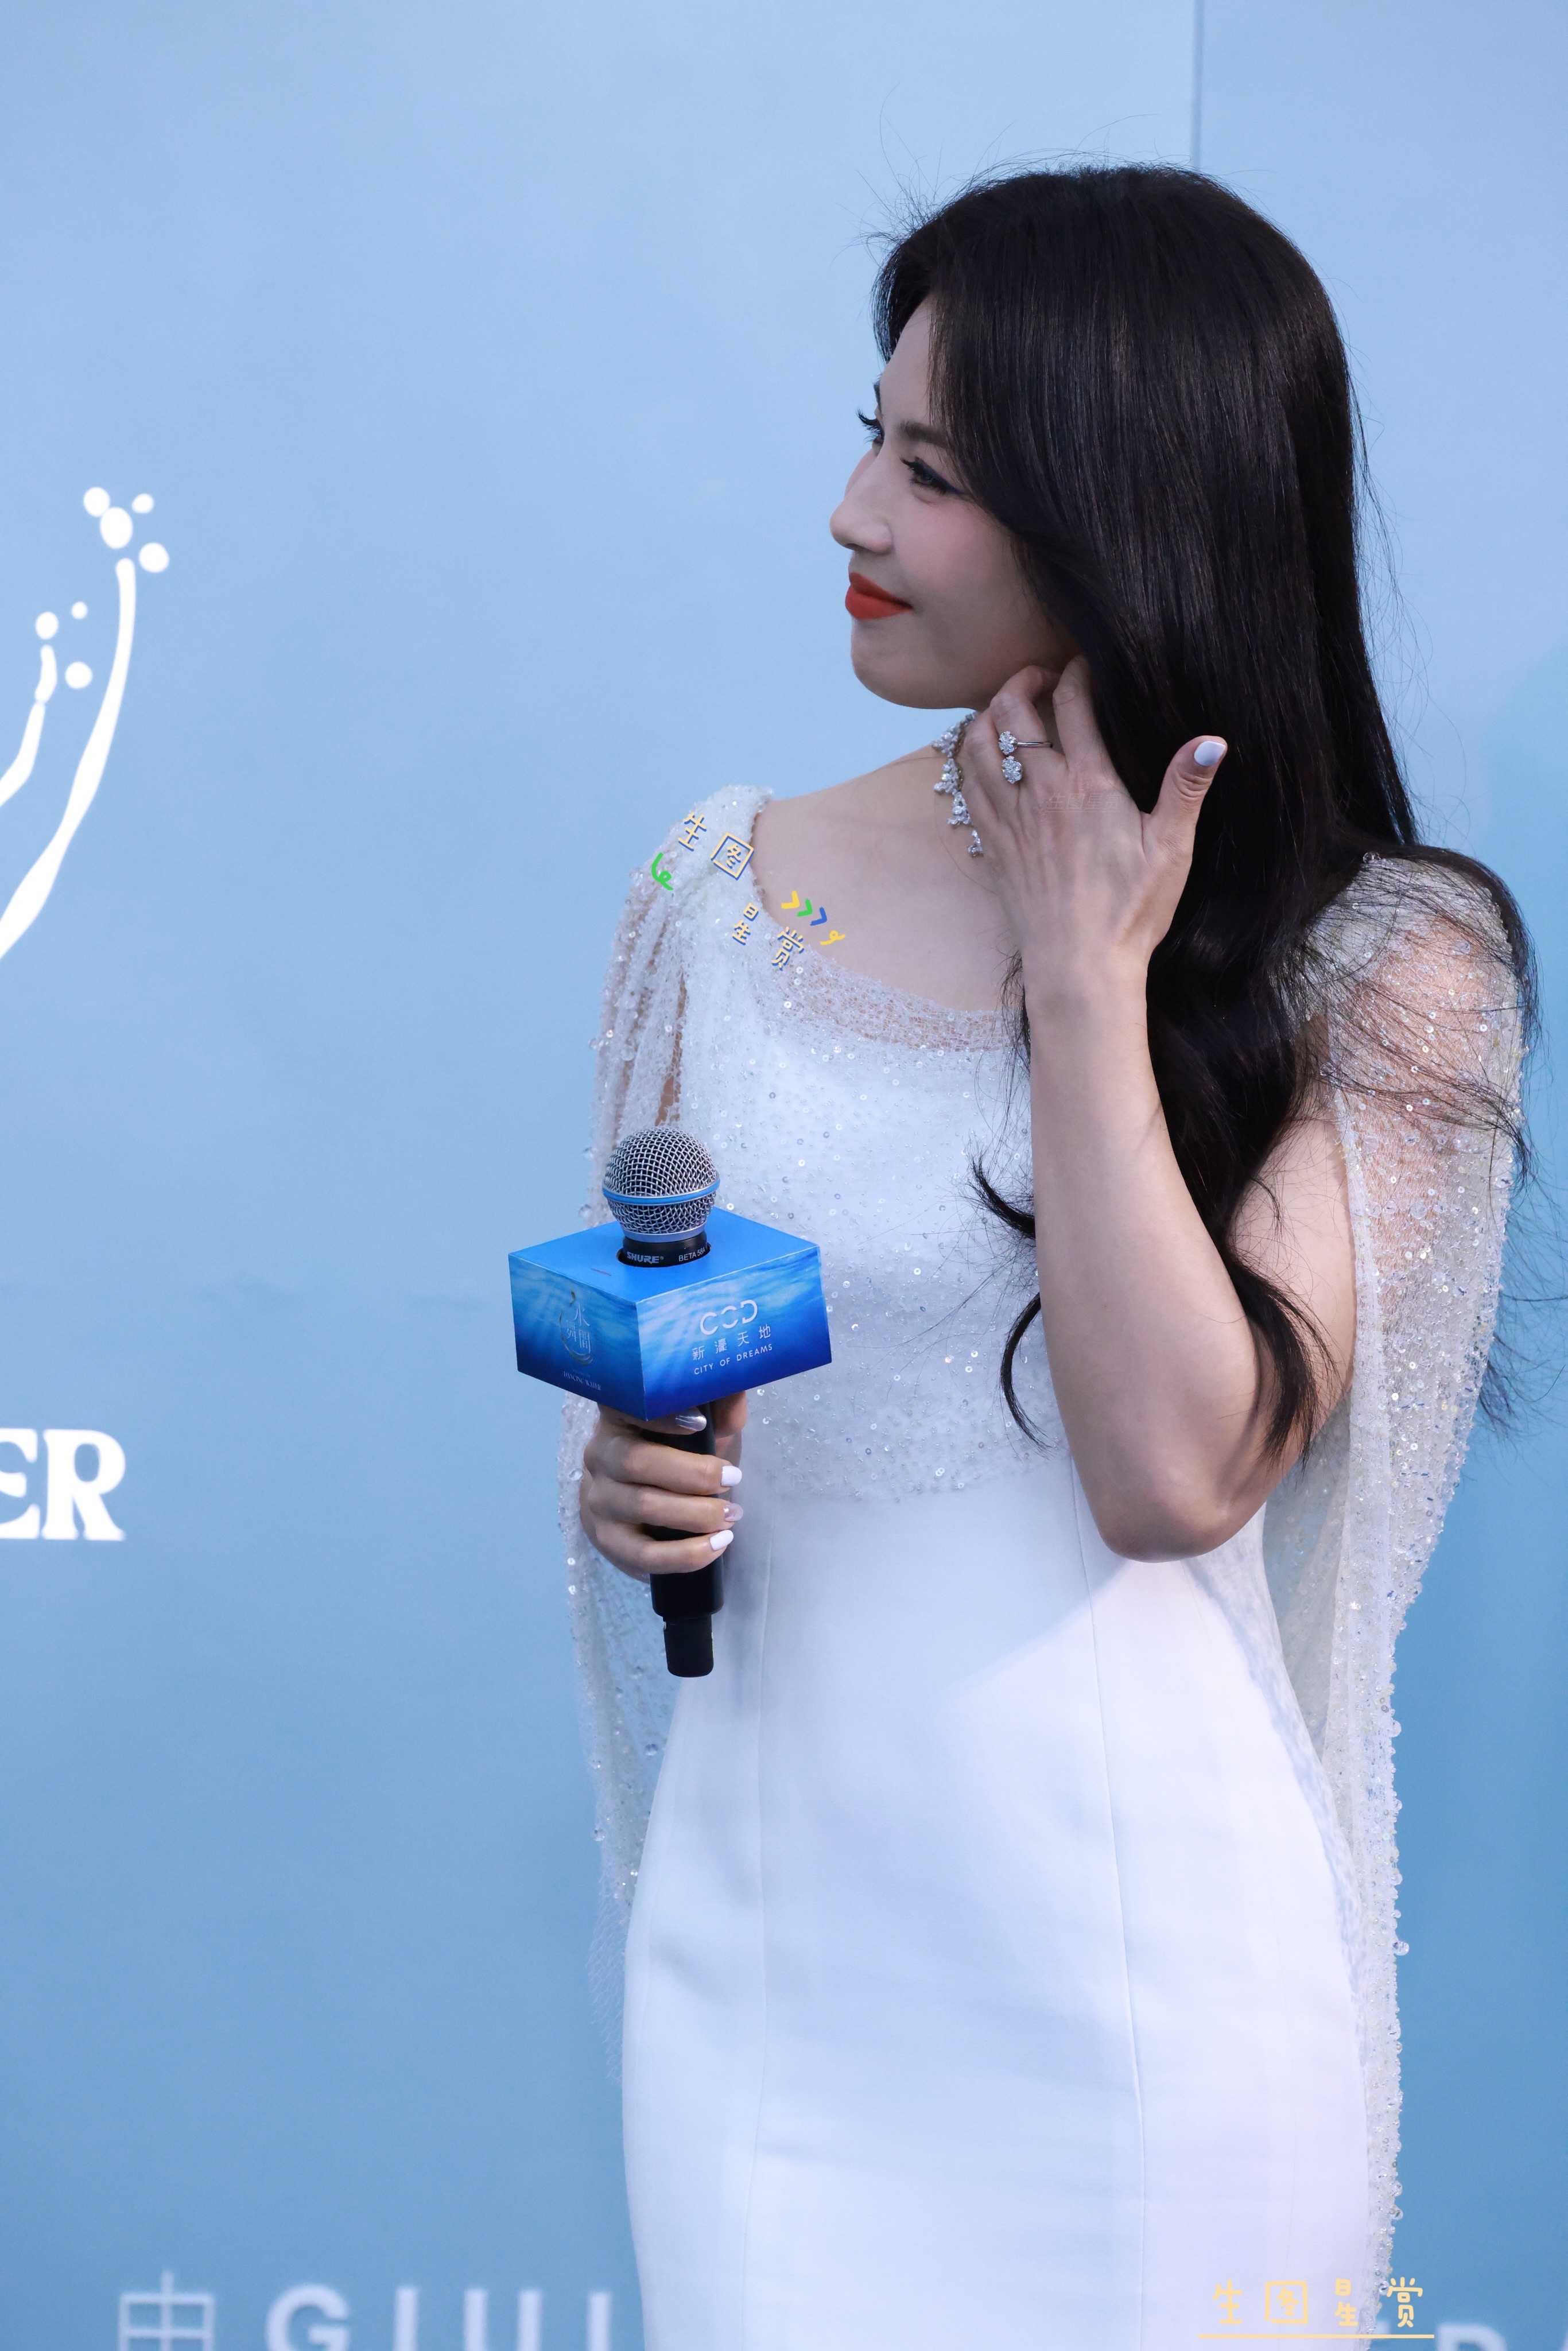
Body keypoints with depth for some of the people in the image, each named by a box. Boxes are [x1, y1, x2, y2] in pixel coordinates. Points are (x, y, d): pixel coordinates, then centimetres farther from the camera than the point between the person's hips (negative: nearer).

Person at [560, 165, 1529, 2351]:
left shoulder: (1384, 961, -9)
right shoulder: (731, 883, 2)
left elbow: (1175, 1471, -19)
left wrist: (1085, 976, -15)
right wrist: (626, 1470, -9)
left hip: (1141, 1965, -3)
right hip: (770, 1918, 3)